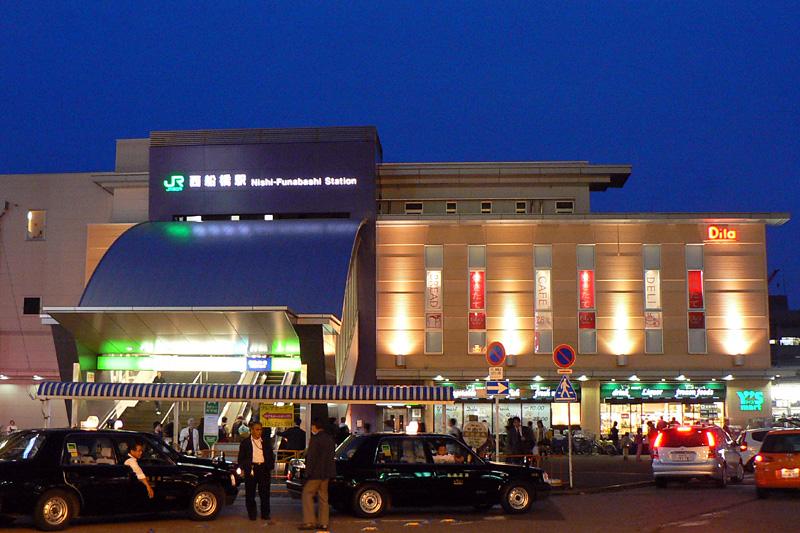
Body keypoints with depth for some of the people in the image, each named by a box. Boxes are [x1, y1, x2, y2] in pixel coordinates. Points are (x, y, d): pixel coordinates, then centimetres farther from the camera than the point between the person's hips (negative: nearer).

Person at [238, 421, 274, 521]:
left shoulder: (266, 442, 12)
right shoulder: (245, 442, 5)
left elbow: (271, 456, 15)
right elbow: (241, 457, 5)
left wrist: (270, 468, 7)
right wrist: (243, 468, -5)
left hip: (264, 468, 2)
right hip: (251, 469, -2)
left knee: (265, 493, 2)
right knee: (250, 494, 3)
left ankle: (265, 514, 11)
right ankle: (251, 514, 13)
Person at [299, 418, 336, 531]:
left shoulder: (315, 439, -15)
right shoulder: (329, 439, 12)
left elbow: (311, 457, -18)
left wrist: (308, 472, -15)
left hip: (316, 473, -8)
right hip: (326, 474, 8)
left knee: (307, 495, -2)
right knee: (323, 497, 12)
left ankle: (309, 522, -6)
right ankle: (323, 523, 12)